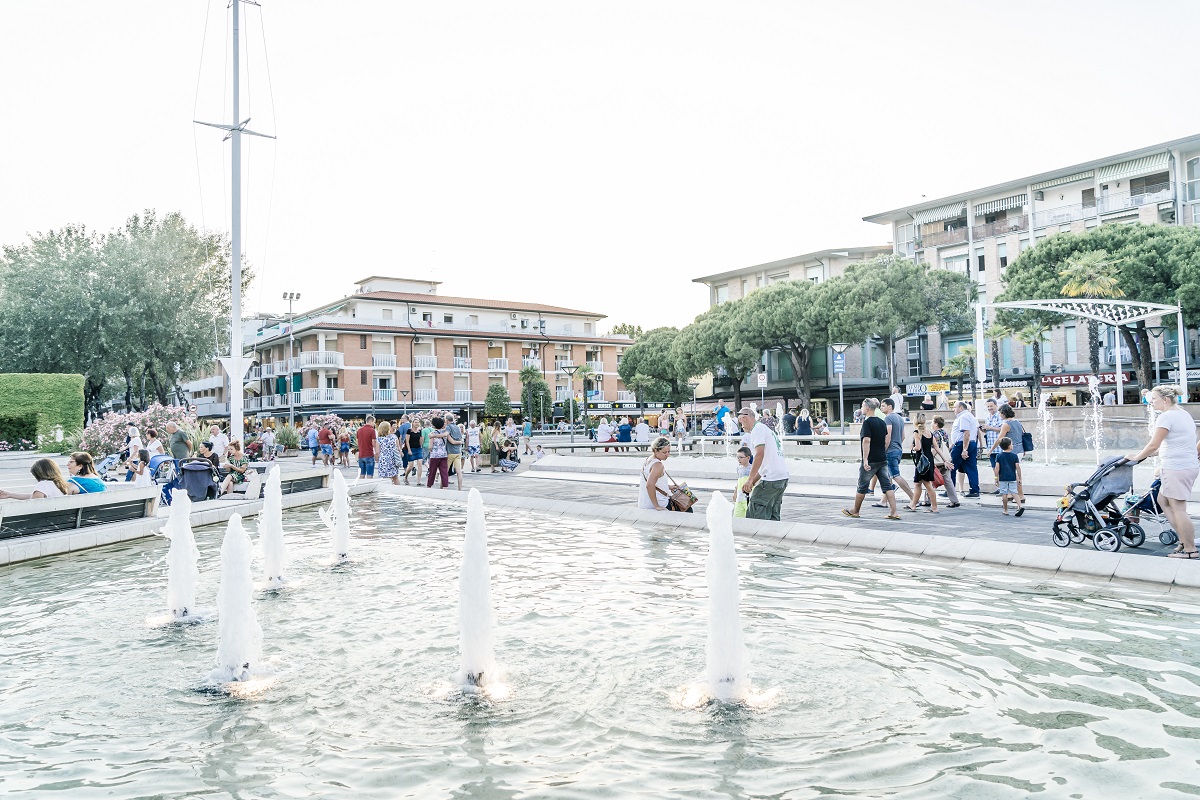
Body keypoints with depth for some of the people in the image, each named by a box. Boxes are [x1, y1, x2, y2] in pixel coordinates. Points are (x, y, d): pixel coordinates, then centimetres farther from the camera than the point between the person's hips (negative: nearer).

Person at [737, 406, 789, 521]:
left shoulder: (757, 430, -5)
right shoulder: (766, 429, 25)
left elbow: (760, 454, -19)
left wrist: (750, 479, -18)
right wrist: (753, 481, 24)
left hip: (771, 478, -10)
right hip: (783, 476, 10)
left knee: (754, 511, -7)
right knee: (773, 515, 12)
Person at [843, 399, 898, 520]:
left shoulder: (867, 422, -14)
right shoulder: (882, 422, 10)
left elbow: (866, 441, -21)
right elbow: (887, 440, 14)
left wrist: (865, 459, -23)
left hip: (871, 460, -7)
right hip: (883, 459, 7)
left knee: (862, 486, 6)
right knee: (887, 485, 4)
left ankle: (855, 511, 19)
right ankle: (893, 512, -1)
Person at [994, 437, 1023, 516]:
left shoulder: (999, 456, -1)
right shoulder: (1014, 456, -1)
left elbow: (997, 467, -6)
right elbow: (1018, 467, -2)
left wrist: (996, 478, -1)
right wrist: (1019, 478, 4)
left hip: (1003, 478, -1)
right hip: (1012, 478, 1)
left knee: (1004, 494, 4)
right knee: (1014, 492, 5)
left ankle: (1006, 510, 9)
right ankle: (1020, 506, -13)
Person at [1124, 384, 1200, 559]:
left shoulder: (1166, 417, -15)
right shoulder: (1183, 414, 16)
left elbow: (1153, 445, -15)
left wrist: (1137, 457, 0)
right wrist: (1149, 453, 19)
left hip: (1176, 468, -10)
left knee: (1178, 508, -3)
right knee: (1163, 501, 17)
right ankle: (1185, 539, 18)